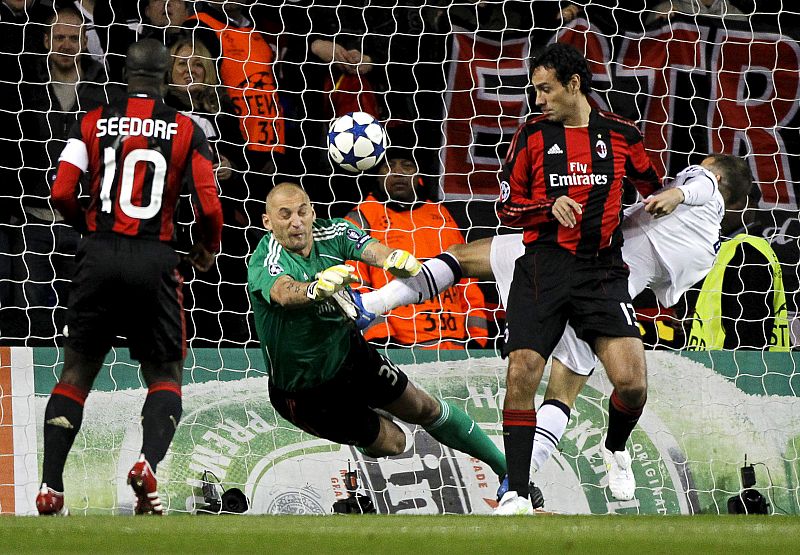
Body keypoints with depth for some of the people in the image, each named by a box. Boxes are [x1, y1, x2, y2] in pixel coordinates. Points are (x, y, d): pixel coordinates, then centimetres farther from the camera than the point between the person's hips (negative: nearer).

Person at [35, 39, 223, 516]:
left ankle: (50, 487, 1)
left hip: (100, 257, 1)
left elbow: (62, 194, -2)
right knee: (166, 375, 11)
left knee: (77, 370, 12)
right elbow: (209, 207, -4)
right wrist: (208, 250, 16)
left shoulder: (94, 123, 5)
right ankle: (148, 463, -17)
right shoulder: (186, 131, 2)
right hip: (155, 261, -1)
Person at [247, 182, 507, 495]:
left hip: (349, 352, 5)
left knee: (423, 408, 15)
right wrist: (316, 289, -75)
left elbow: (372, 250, -32)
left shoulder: (331, 233, -14)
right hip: (305, 392, -5)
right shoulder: (266, 261, -29)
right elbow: (284, 292, -52)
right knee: (391, 443, 4)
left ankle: (504, 466, 36)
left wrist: (396, 259, -57)